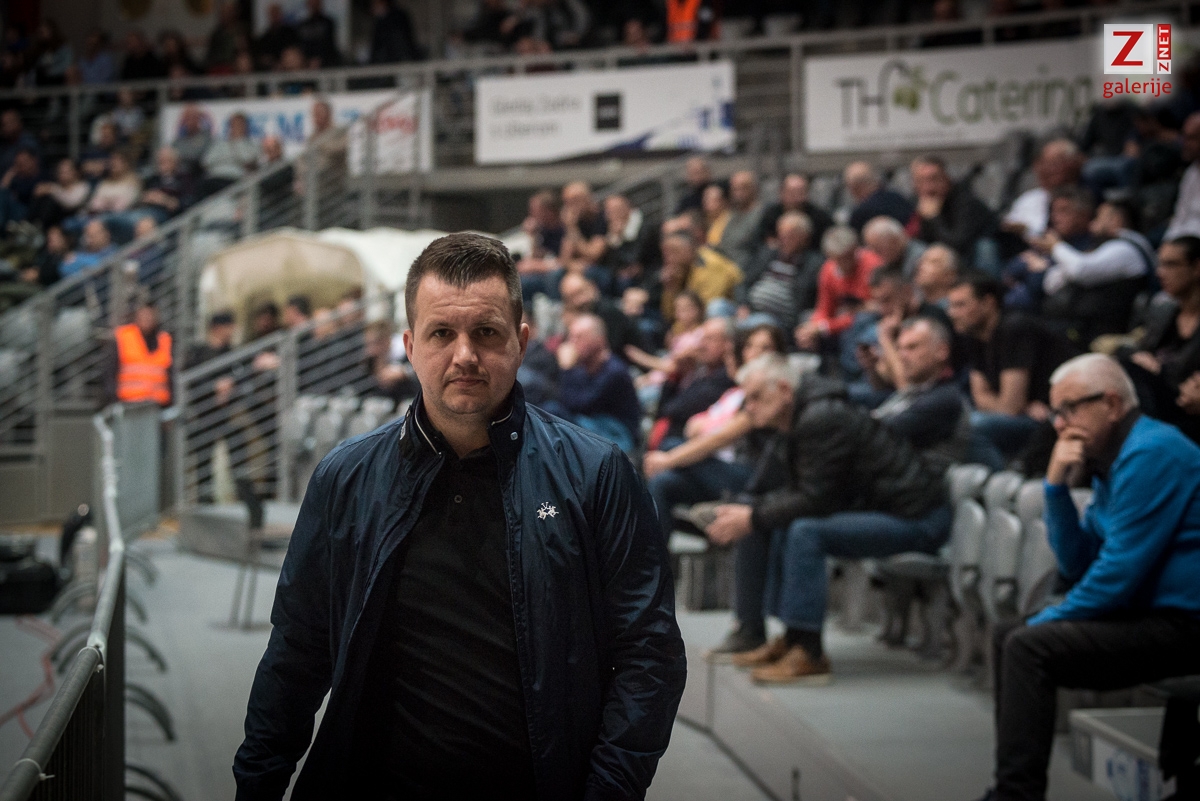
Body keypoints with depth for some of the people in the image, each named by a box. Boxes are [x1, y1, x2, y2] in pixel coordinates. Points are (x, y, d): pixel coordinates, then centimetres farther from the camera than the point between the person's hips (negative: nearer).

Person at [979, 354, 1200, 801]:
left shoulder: (1151, 454, -17)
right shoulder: (1112, 461, 14)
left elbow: (1119, 575, -22)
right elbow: (1079, 566, 13)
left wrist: (1050, 620, -8)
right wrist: (1057, 487, 1)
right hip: (1151, 612, 11)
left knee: (1029, 647, -21)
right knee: (1012, 640, 14)